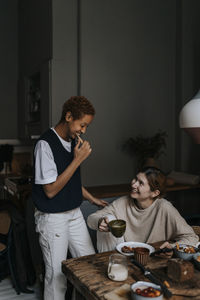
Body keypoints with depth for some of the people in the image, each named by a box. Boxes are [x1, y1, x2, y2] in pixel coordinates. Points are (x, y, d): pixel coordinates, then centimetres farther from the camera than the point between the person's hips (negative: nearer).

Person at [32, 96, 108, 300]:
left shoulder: (74, 141, 5)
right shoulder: (45, 144, -19)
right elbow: (51, 190, -22)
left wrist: (92, 199, 17)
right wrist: (78, 159, -23)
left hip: (74, 214, 8)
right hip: (52, 218, -7)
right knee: (57, 276, 6)